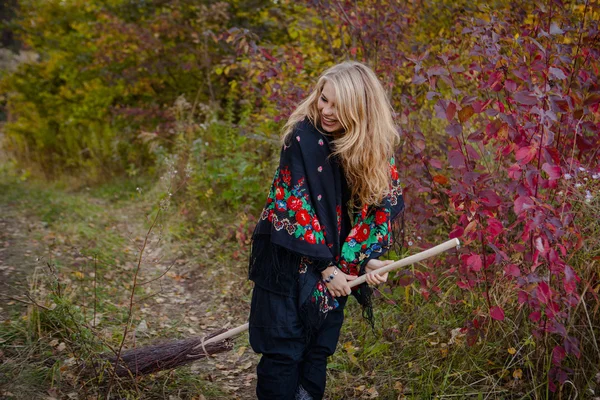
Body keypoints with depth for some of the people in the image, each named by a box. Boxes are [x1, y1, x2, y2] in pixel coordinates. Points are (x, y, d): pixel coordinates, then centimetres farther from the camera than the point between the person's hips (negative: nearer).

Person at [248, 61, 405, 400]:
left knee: (320, 348, 14)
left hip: (337, 263, 4)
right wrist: (324, 265, -16)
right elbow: (294, 205, -19)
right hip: (290, 260, -4)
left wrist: (369, 257, -11)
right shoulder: (304, 137, -19)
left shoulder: (378, 146, -6)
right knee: (284, 351, 0)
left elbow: (381, 203, 1)